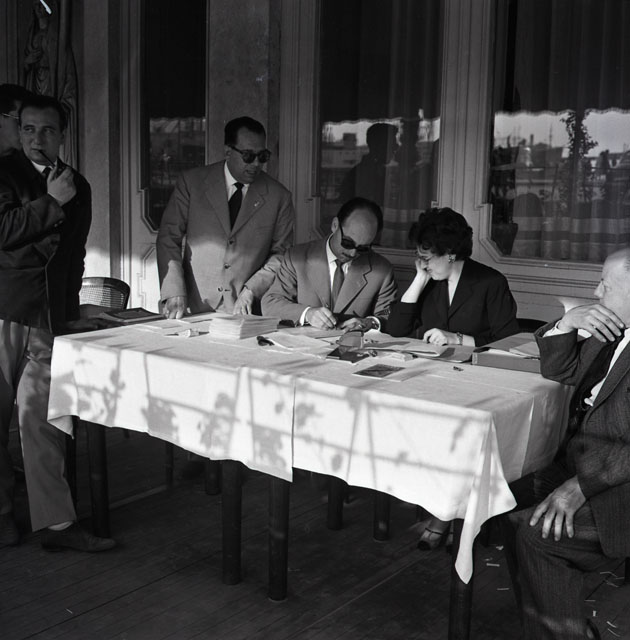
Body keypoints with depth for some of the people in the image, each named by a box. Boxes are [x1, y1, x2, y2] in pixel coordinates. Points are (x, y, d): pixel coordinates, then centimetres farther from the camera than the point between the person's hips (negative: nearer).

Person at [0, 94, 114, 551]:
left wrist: (71, 312, 22)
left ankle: (56, 523, 3)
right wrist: (52, 201, -10)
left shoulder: (77, 187, 16)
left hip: (50, 319, 3)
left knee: (39, 416, -1)